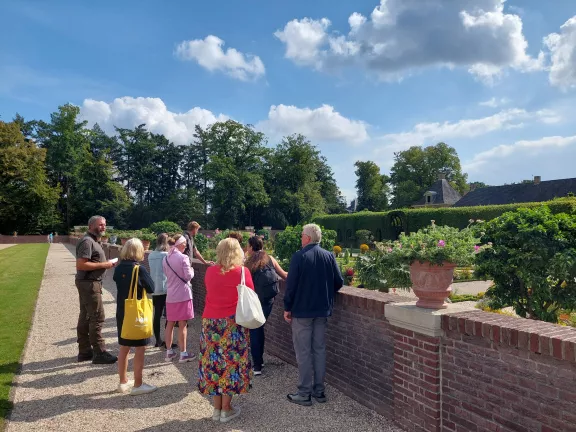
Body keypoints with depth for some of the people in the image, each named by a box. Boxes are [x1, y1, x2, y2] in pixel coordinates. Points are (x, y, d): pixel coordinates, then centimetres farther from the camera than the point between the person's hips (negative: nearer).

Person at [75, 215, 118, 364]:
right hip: (89, 284, -11)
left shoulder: (94, 241, 16)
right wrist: (103, 265, -20)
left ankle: (84, 351, 23)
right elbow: (81, 264, -24)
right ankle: (99, 353, -1)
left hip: (89, 283, 11)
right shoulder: (87, 241, -16)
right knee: (97, 317, -7)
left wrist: (106, 263, 6)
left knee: (85, 317, 14)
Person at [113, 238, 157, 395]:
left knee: (124, 347, 16)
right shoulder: (140, 269, -17)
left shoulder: (119, 268, 1)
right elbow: (151, 288, -12)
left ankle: (123, 382, 27)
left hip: (121, 313, 7)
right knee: (140, 348, 2)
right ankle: (137, 385, 7)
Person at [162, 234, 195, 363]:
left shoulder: (166, 259, 6)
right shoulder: (183, 257, -13)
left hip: (170, 295, 6)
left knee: (170, 324, 13)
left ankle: (169, 352, 21)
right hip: (183, 294, -6)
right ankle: (183, 353, 7)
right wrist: (192, 270, 6)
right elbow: (188, 276, -13)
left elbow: (166, 274, 14)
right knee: (182, 325, 0)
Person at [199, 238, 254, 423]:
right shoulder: (242, 271, -8)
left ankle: (217, 408, 20)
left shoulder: (210, 271, 2)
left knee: (214, 362, 11)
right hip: (233, 323, -3)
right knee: (231, 361, 7)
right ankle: (226, 409, 15)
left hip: (210, 321, 4)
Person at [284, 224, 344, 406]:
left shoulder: (299, 256, -14)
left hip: (302, 310, -5)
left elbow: (291, 284, -13)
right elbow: (339, 282, 2)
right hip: (322, 310, 5)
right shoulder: (329, 256, 0)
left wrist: (287, 307, -4)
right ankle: (319, 391, 21)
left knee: (303, 352, 4)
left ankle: (305, 393, 10)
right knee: (320, 350, 14)